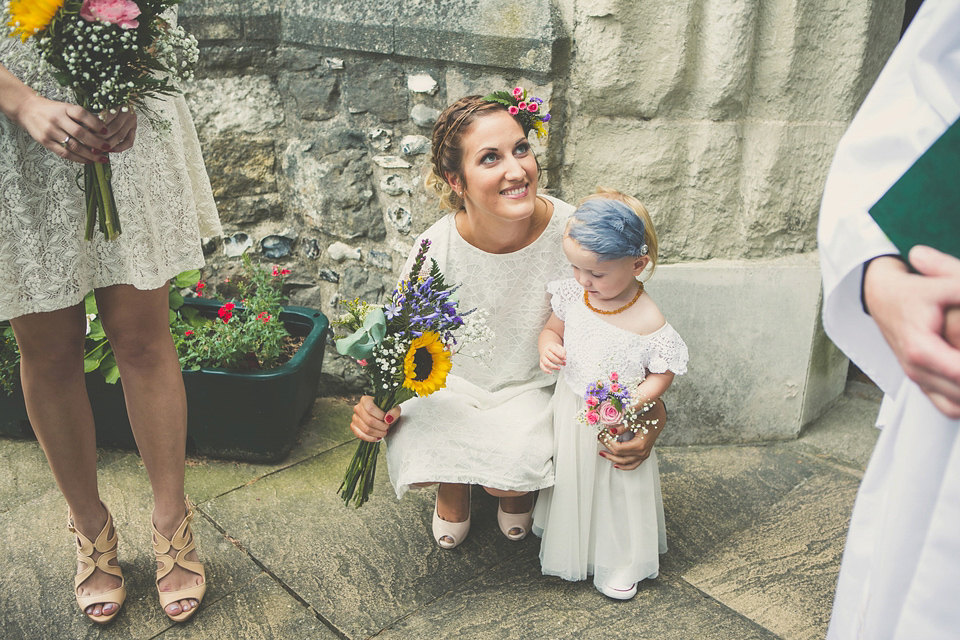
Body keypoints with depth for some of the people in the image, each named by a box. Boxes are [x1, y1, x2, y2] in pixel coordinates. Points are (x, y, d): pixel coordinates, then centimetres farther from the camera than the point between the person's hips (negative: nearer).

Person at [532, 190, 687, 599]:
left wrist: (629, 405, -27)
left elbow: (661, 375, -14)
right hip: (570, 412, 4)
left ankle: (621, 562, 39)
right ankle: (569, 546, 48)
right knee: (571, 481, 22)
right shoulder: (572, 295, -11)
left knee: (618, 487, 15)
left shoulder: (647, 321, -25)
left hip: (617, 425, -4)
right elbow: (553, 328, 7)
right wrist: (548, 347, -15)